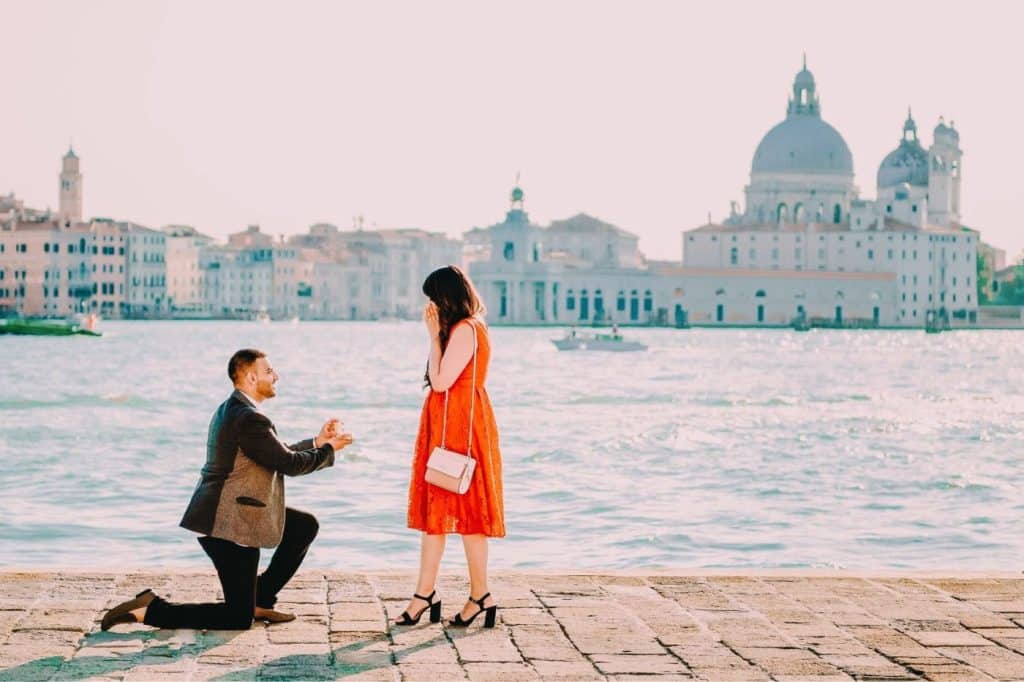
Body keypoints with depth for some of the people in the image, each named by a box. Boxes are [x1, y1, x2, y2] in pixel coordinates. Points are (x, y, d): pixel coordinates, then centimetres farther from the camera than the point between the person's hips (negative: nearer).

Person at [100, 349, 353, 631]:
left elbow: (279, 455, 19)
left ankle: (259, 600, 20)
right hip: (231, 525, -10)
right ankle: (148, 610, -5)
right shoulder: (249, 419, -22)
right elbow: (290, 464, -16)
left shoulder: (231, 410, 11)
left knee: (306, 526, 19)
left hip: (224, 515, 10)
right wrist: (328, 450, -1)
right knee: (239, 618, -3)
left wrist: (317, 441, 17)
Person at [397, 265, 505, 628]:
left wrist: (435, 336, -12)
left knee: (464, 512, -5)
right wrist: (437, 335, 13)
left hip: (460, 430, -11)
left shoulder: (464, 330, -15)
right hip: (446, 428, 11)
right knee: (434, 510, 9)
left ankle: (481, 596, 3)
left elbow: (441, 381, -19)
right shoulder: (462, 329, 16)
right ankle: (425, 595, 12)